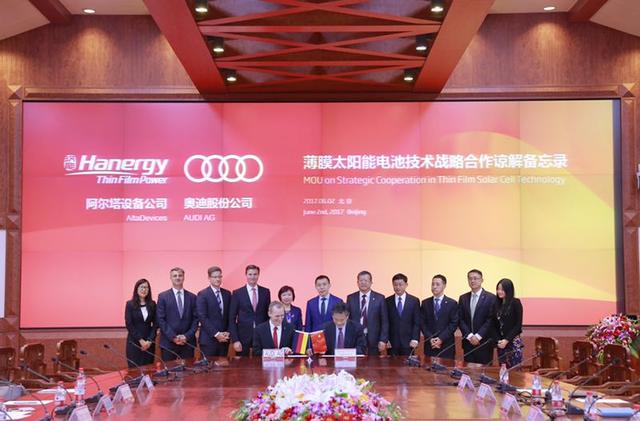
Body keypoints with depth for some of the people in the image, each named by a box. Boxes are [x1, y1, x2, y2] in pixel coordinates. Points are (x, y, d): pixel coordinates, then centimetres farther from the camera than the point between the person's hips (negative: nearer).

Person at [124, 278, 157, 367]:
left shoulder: (152, 304, 6)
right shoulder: (130, 304, -2)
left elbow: (155, 324, 3)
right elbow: (129, 325, -7)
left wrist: (150, 340, -9)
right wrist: (140, 340, -13)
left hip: (149, 342, 2)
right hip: (134, 342, -2)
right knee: (134, 368, -3)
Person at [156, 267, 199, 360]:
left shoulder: (192, 297, 9)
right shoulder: (163, 296, 3)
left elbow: (195, 319, 6)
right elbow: (161, 320, -3)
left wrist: (187, 336, -8)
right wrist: (173, 337, -11)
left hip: (188, 342, 2)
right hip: (168, 342, -2)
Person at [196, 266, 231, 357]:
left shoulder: (227, 294, 12)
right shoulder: (202, 295, -4)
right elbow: (202, 318, -11)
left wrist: (228, 332, -2)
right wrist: (216, 334, -14)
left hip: (224, 338, 5)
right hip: (208, 339, -4)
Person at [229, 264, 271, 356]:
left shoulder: (265, 292, 7)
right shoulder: (237, 293, 0)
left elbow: (268, 314, 11)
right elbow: (232, 318, -1)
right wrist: (235, 340, -9)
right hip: (243, 336, -2)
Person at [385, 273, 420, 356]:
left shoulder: (414, 301, 5)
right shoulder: (388, 301, 6)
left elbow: (417, 323, 2)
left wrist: (415, 339, -9)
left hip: (408, 343, -1)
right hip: (392, 343, 1)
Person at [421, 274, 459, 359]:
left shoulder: (452, 303, 2)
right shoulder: (425, 303, 9)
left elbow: (454, 324, -4)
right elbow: (422, 323, 6)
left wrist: (441, 338, -13)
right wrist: (430, 338, -8)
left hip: (446, 345, -2)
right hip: (429, 345, 2)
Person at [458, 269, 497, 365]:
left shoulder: (491, 298, -2)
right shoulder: (463, 298, 11)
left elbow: (491, 320, -8)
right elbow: (460, 320, 6)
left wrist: (478, 336, -14)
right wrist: (469, 336, -8)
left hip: (484, 342, -3)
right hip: (468, 342, 4)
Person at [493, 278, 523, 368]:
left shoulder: (515, 303, -4)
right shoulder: (497, 304, 10)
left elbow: (518, 324, -8)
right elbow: (495, 325, 9)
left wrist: (507, 340, -12)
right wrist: (498, 340, -5)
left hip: (513, 342, -5)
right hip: (500, 343, 5)